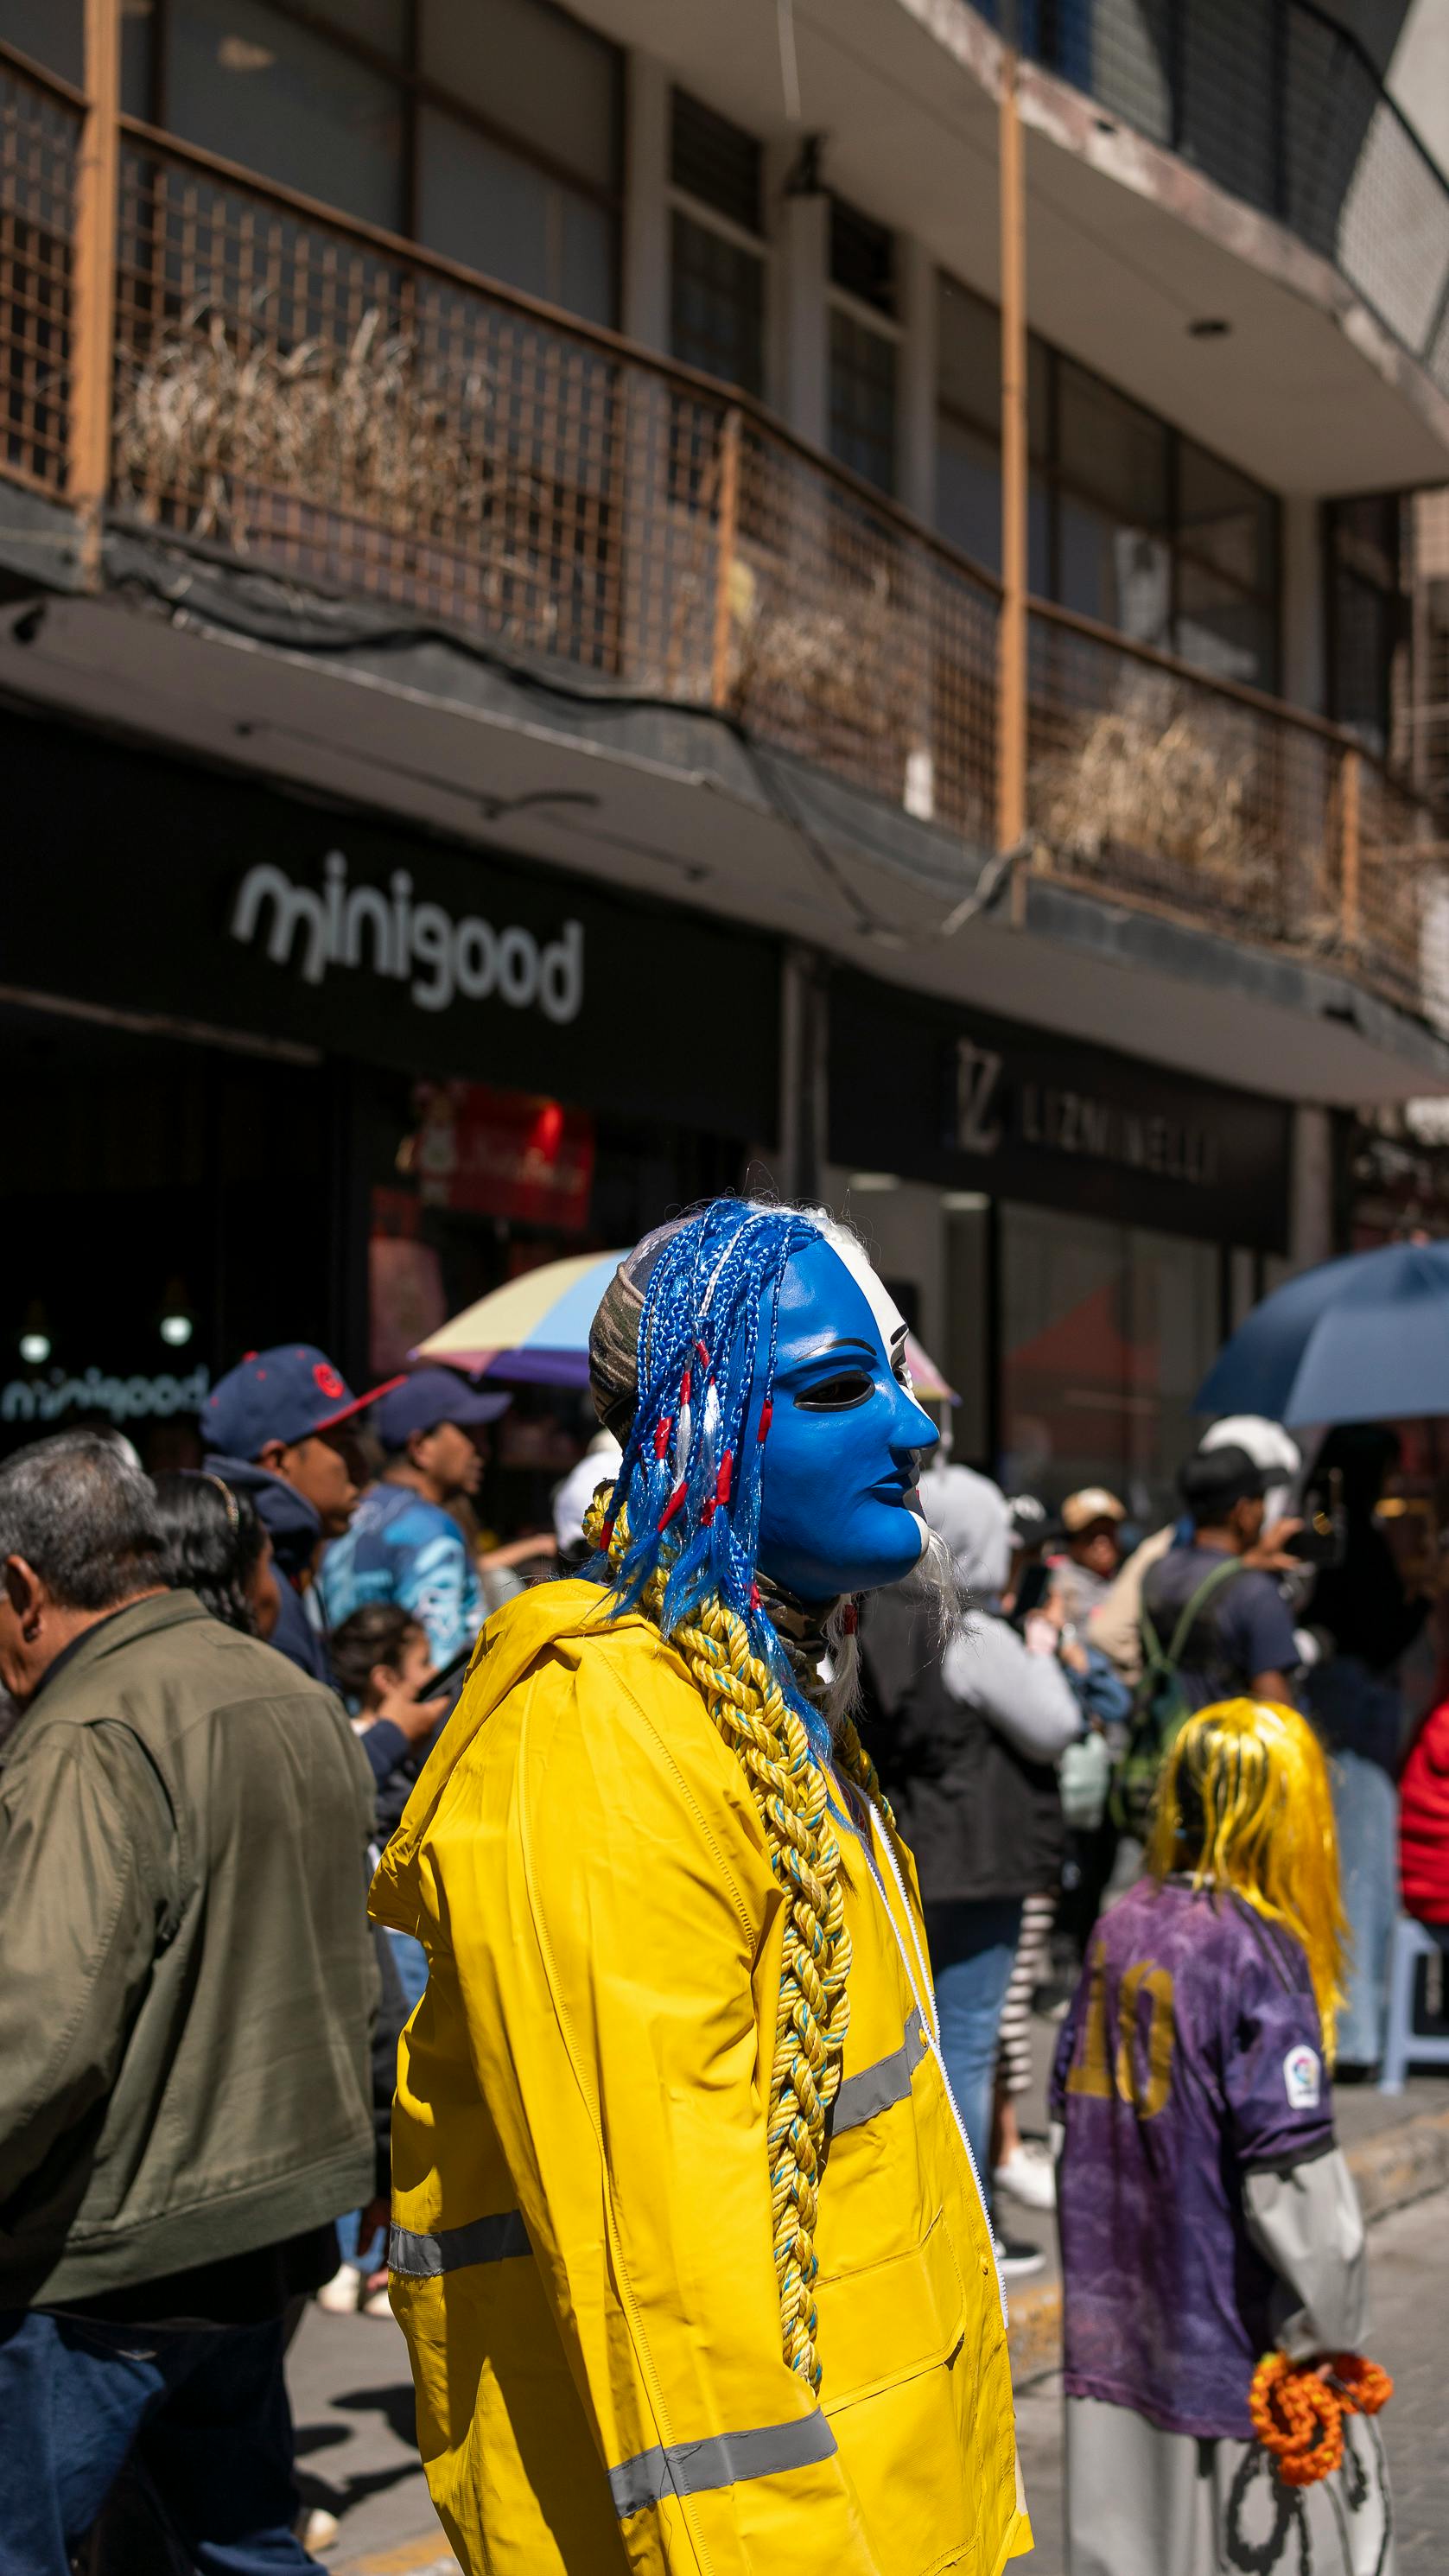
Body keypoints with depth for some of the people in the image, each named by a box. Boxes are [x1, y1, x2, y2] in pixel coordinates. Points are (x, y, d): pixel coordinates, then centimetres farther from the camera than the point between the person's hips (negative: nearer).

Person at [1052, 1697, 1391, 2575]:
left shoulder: (1120, 1929, 2)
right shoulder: (1259, 1952, -17)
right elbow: (1290, 2172, -20)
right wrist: (1332, 2333, -10)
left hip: (1117, 2307, 6)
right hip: (1228, 2321, -6)